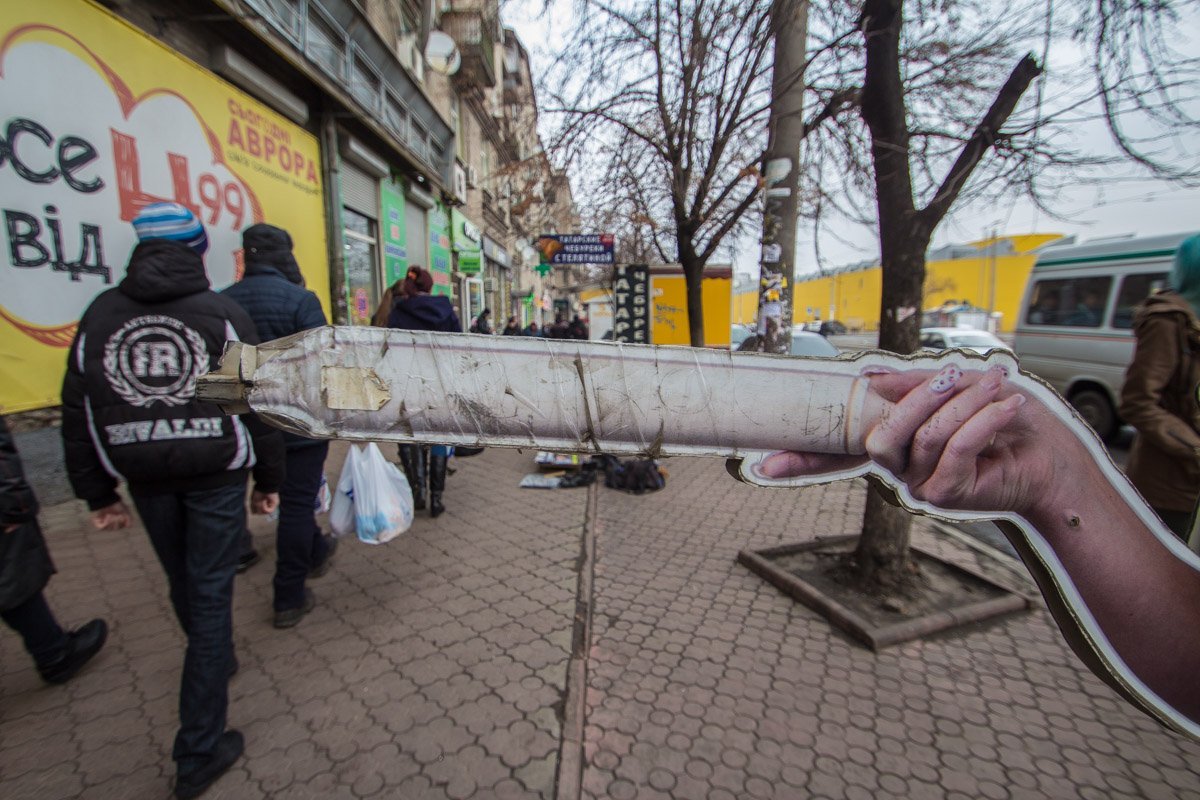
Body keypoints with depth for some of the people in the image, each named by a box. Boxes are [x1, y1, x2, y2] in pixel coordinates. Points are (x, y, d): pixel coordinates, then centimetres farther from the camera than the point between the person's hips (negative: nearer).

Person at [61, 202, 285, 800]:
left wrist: (97, 493, 11)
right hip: (216, 473, -3)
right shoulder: (223, 312, -7)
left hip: (145, 477, 4)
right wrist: (268, 478, 0)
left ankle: (215, 662, 50)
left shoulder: (99, 315, 3)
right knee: (210, 592, 4)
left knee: (183, 584, 24)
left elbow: (78, 413, 4)